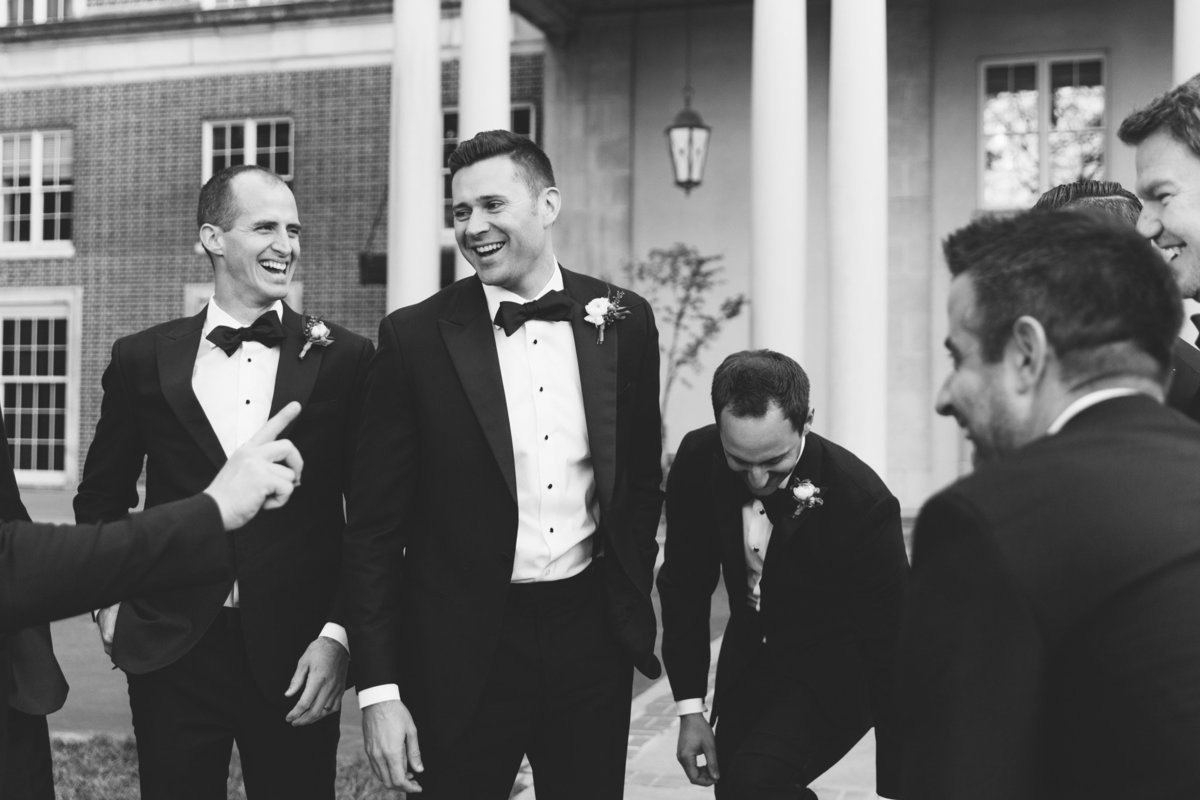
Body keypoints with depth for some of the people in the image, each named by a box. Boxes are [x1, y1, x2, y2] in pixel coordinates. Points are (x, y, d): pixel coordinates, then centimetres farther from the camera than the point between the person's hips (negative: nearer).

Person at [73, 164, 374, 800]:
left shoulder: (343, 358, -1)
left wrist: (339, 632, -6)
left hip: (298, 659, -1)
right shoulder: (143, 359, 3)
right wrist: (110, 601, 8)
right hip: (172, 653, 1)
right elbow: (102, 495, 16)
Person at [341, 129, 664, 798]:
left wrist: (632, 600, 11)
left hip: (593, 635, 3)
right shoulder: (415, 337, -7)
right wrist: (379, 689, -8)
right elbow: (375, 525, -6)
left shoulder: (624, 320, 0)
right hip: (463, 651, -2)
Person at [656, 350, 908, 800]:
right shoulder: (697, 460, -19)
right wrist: (690, 708, -8)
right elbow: (685, 586, -5)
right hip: (749, 658, 5)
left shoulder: (863, 503, -30)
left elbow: (892, 649, -23)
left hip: (834, 671, -5)